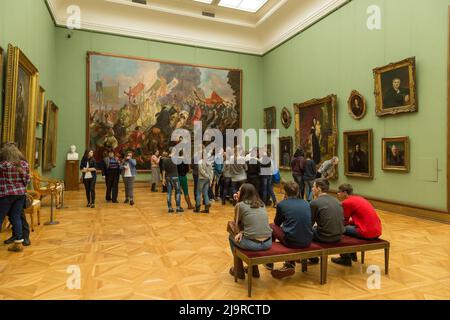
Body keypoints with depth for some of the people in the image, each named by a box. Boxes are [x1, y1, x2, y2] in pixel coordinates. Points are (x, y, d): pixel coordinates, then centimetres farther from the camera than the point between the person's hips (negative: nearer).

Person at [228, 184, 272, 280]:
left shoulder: (240, 205, -3)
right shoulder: (262, 204, 13)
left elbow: (236, 224, 6)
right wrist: (242, 232, 8)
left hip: (252, 244, -5)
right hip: (268, 243, 5)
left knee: (232, 236, 27)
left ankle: (239, 271, 33)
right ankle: (254, 269, 41)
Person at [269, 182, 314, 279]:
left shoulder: (282, 204, -3)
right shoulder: (306, 203, 9)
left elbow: (277, 223, 13)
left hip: (292, 242, -4)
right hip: (307, 242, 5)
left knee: (271, 226, 20)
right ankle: (290, 264, 21)